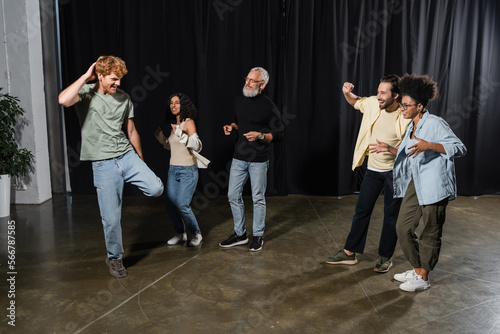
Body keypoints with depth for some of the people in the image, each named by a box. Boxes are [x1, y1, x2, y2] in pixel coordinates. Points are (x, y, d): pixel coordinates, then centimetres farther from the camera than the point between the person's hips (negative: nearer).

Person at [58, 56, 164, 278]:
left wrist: (141, 162, 20)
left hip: (127, 155, 3)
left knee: (156, 189, -20)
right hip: (103, 164, -3)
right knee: (111, 218, 0)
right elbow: (64, 100, -27)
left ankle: (130, 181, 15)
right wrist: (86, 76, -14)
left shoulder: (124, 98, 8)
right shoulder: (86, 93, -3)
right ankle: (114, 259, 25)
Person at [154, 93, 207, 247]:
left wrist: (180, 133, -31)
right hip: (173, 169, 7)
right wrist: (159, 135, 12)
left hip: (188, 171, -7)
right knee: (170, 205, 4)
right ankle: (180, 234, 24)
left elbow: (198, 146, -23)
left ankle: (196, 234, 7)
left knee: (181, 204, -14)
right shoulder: (174, 124, 12)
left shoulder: (189, 122, -10)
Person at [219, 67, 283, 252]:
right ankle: (240, 234, 25)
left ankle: (258, 236, 23)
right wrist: (232, 127, 2)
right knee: (233, 195, 8)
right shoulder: (239, 101, 7)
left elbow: (278, 135, -7)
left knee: (258, 198, 6)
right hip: (239, 158, 6)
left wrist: (260, 136, -22)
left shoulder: (269, 107, -10)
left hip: (258, 160, -5)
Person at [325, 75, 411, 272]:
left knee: (391, 215, 7)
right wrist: (347, 93, -5)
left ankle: (385, 257, 24)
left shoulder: (406, 117, -19)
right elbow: (356, 102, 14)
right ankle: (349, 253, 21)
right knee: (362, 210, 10)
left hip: (394, 171, -4)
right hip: (373, 169, 4)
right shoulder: (373, 104, -6)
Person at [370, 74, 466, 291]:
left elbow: (460, 148, -17)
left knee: (430, 232, 4)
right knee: (403, 227, 11)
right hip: (415, 184, 9)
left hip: (433, 186, -9)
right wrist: (390, 149, 9)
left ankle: (423, 278, 19)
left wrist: (429, 145, -28)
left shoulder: (435, 123, -13)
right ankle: (416, 270, 28)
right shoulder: (412, 127, 12)